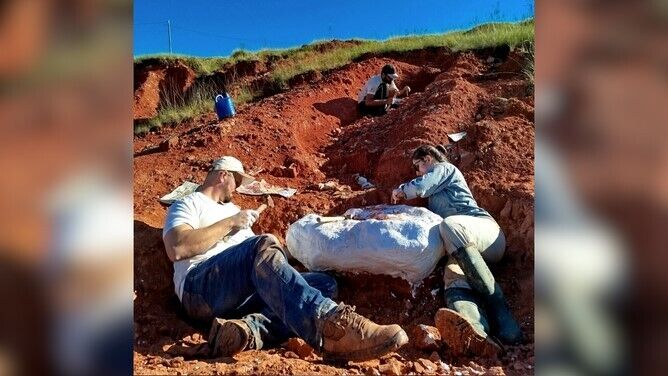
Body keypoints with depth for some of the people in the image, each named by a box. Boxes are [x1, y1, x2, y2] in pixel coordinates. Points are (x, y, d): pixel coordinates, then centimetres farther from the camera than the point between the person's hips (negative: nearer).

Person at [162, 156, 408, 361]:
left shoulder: (232, 208, 36)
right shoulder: (187, 204, 14)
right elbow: (176, 249, -8)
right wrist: (229, 223, -5)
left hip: (245, 294, 7)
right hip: (201, 288, -7)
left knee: (324, 283, -8)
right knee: (265, 246, -34)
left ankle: (250, 329, -36)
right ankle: (328, 325, -58)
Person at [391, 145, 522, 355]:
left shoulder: (444, 168, 17)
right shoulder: (435, 195, 41)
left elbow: (420, 187, 1)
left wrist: (400, 191, 19)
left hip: (485, 229, -6)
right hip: (464, 247, 6)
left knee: (450, 224, -40)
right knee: (454, 277, -29)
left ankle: (498, 309, -45)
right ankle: (475, 333, -66)